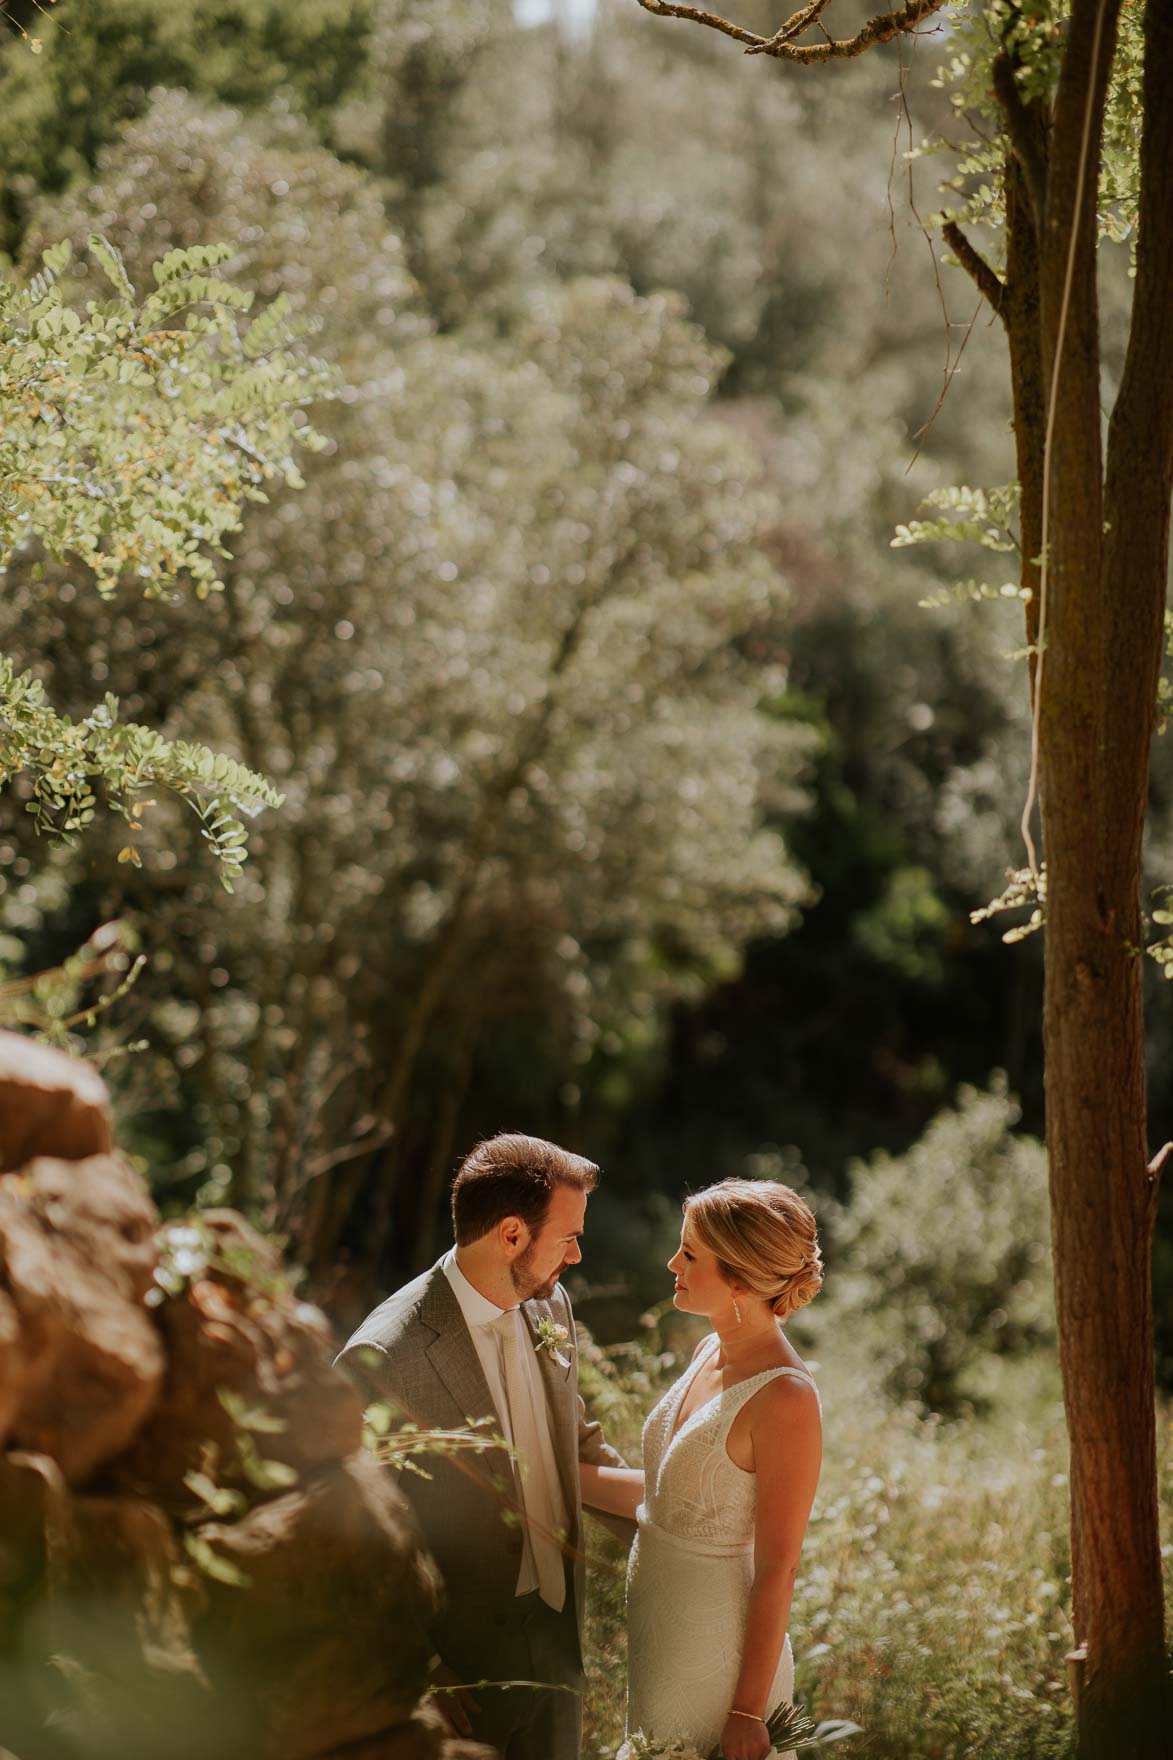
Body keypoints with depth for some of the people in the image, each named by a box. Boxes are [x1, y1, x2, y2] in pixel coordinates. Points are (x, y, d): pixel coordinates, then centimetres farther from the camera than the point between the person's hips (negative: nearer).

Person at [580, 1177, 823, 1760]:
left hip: (718, 1642, -8)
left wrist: (748, 1712, -17)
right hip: (657, 1629, 8)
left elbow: (777, 1571, -20)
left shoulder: (784, 1396, -23)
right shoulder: (710, 1353, 3)